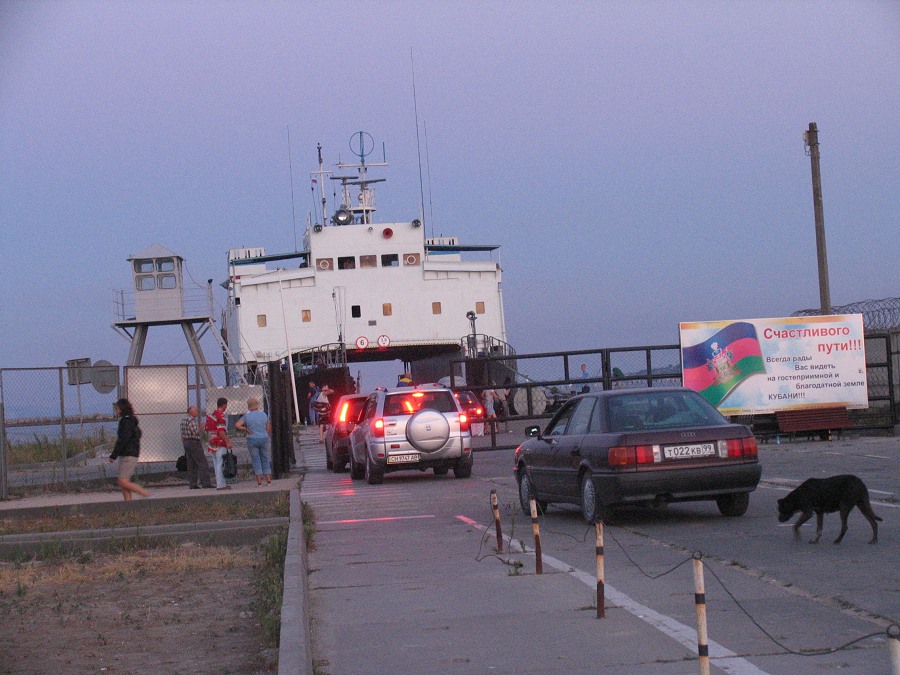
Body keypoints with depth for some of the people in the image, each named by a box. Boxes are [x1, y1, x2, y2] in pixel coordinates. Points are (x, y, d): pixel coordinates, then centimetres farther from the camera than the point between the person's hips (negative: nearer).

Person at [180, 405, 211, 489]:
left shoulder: (183, 420, 15)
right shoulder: (192, 420, -14)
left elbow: (182, 435, 18)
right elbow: (196, 432, -22)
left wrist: (184, 445, 22)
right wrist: (201, 427, -8)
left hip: (186, 443, 9)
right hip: (194, 443, -9)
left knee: (191, 465, 9)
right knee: (203, 463, -7)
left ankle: (192, 484, 6)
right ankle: (205, 483, -12)